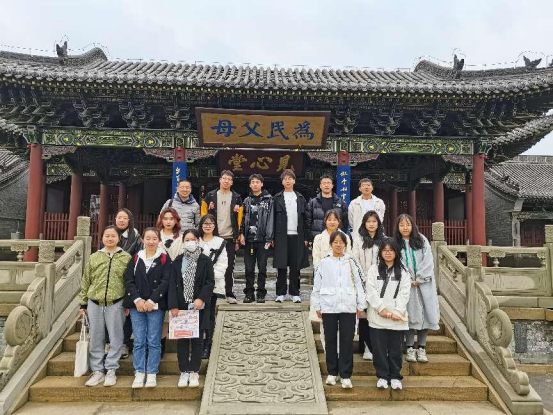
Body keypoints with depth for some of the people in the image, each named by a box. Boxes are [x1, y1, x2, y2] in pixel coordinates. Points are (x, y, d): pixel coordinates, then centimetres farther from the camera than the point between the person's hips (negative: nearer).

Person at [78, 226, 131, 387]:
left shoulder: (126, 258, 0)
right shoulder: (94, 257, 7)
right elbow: (85, 282, 10)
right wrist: (83, 304, 8)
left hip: (116, 305, -2)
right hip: (95, 304, 3)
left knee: (116, 339, 3)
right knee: (96, 339, 9)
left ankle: (111, 371, 15)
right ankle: (97, 371, 20)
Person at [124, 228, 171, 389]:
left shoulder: (164, 259, 2)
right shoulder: (136, 258, 9)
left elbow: (165, 282, -6)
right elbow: (128, 280, 3)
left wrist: (152, 301, -13)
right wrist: (137, 300, -11)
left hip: (156, 306, -2)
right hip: (137, 305, 2)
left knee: (153, 341, 2)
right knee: (139, 341, 4)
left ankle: (152, 373, 11)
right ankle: (139, 373, 13)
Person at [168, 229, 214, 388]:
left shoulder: (205, 261, 0)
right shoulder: (177, 261, 5)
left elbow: (210, 282, -3)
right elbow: (172, 284, 1)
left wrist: (201, 299, -16)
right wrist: (173, 306, -8)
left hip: (198, 306, -2)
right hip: (181, 306, 2)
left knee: (196, 339, 5)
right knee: (182, 339, 6)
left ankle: (194, 372, 15)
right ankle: (184, 372, 16)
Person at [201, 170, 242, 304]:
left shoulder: (236, 198, 7)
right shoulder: (210, 196, 6)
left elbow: (240, 219, 7)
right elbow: (204, 215, 6)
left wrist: (238, 238, 1)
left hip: (230, 238, 0)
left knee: (230, 267, 3)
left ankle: (230, 294, 11)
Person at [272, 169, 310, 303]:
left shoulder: (300, 198, 11)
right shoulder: (277, 198, 6)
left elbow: (304, 218, 9)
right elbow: (273, 218, 3)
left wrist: (305, 237, 2)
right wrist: (272, 237, -4)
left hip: (297, 236, 1)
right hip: (282, 236, -1)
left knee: (295, 266, 4)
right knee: (281, 266, 2)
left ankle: (295, 293, 12)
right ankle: (280, 293, 10)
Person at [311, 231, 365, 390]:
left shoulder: (351, 263, 5)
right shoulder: (324, 263, 3)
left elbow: (359, 284, 5)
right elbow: (317, 286, 4)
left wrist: (360, 304, 2)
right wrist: (317, 306, 3)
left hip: (348, 307, 0)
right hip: (329, 307, 0)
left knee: (347, 341, 0)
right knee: (330, 340, 9)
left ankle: (346, 375, 7)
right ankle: (332, 372, 22)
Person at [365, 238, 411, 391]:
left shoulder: (403, 272, 7)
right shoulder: (374, 269, 6)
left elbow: (404, 294, -1)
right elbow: (371, 291, -3)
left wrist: (397, 312, -12)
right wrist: (381, 308, -13)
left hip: (396, 318, 0)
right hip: (377, 317, 0)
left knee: (395, 349, 7)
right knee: (379, 348, 5)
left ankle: (395, 377, 20)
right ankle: (382, 376, 18)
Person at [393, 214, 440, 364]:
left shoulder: (422, 240, 6)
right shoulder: (395, 243, 2)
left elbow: (428, 261, -1)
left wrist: (419, 279, -10)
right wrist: (409, 281, -12)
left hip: (424, 284, 2)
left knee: (425, 314, 2)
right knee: (410, 315, -1)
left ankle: (421, 348, 12)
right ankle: (410, 348, 9)